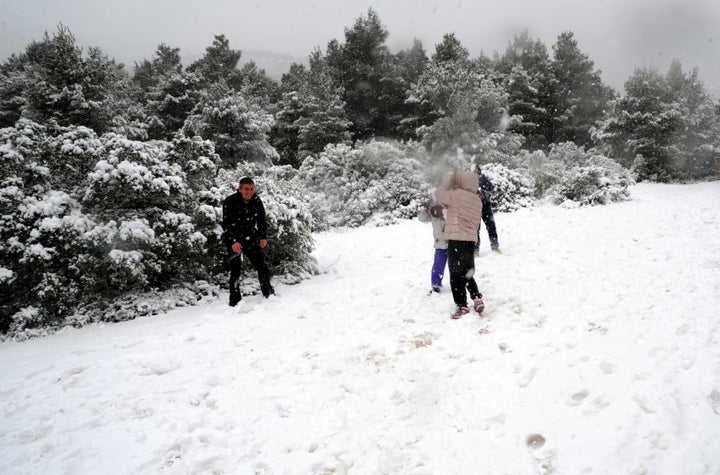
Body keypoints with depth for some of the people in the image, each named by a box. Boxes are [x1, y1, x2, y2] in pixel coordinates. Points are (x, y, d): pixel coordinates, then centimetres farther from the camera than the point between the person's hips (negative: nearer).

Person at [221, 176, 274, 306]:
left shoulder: (257, 201, -4)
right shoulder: (230, 202, -17)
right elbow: (226, 225, -20)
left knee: (262, 266, 6)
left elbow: (262, 221, 6)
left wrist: (263, 237, -5)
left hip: (250, 239, 4)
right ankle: (235, 301, 2)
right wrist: (233, 242, -30)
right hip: (233, 241, -4)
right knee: (235, 270, -8)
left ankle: (269, 295, 22)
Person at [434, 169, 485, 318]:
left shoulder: (457, 194, -10)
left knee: (456, 274, -1)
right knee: (467, 273, 21)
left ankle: (461, 305, -1)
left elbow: (439, 193, 0)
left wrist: (450, 180, 10)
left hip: (456, 239, -7)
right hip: (471, 239, 7)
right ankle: (477, 299, 15)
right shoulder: (477, 200, 12)